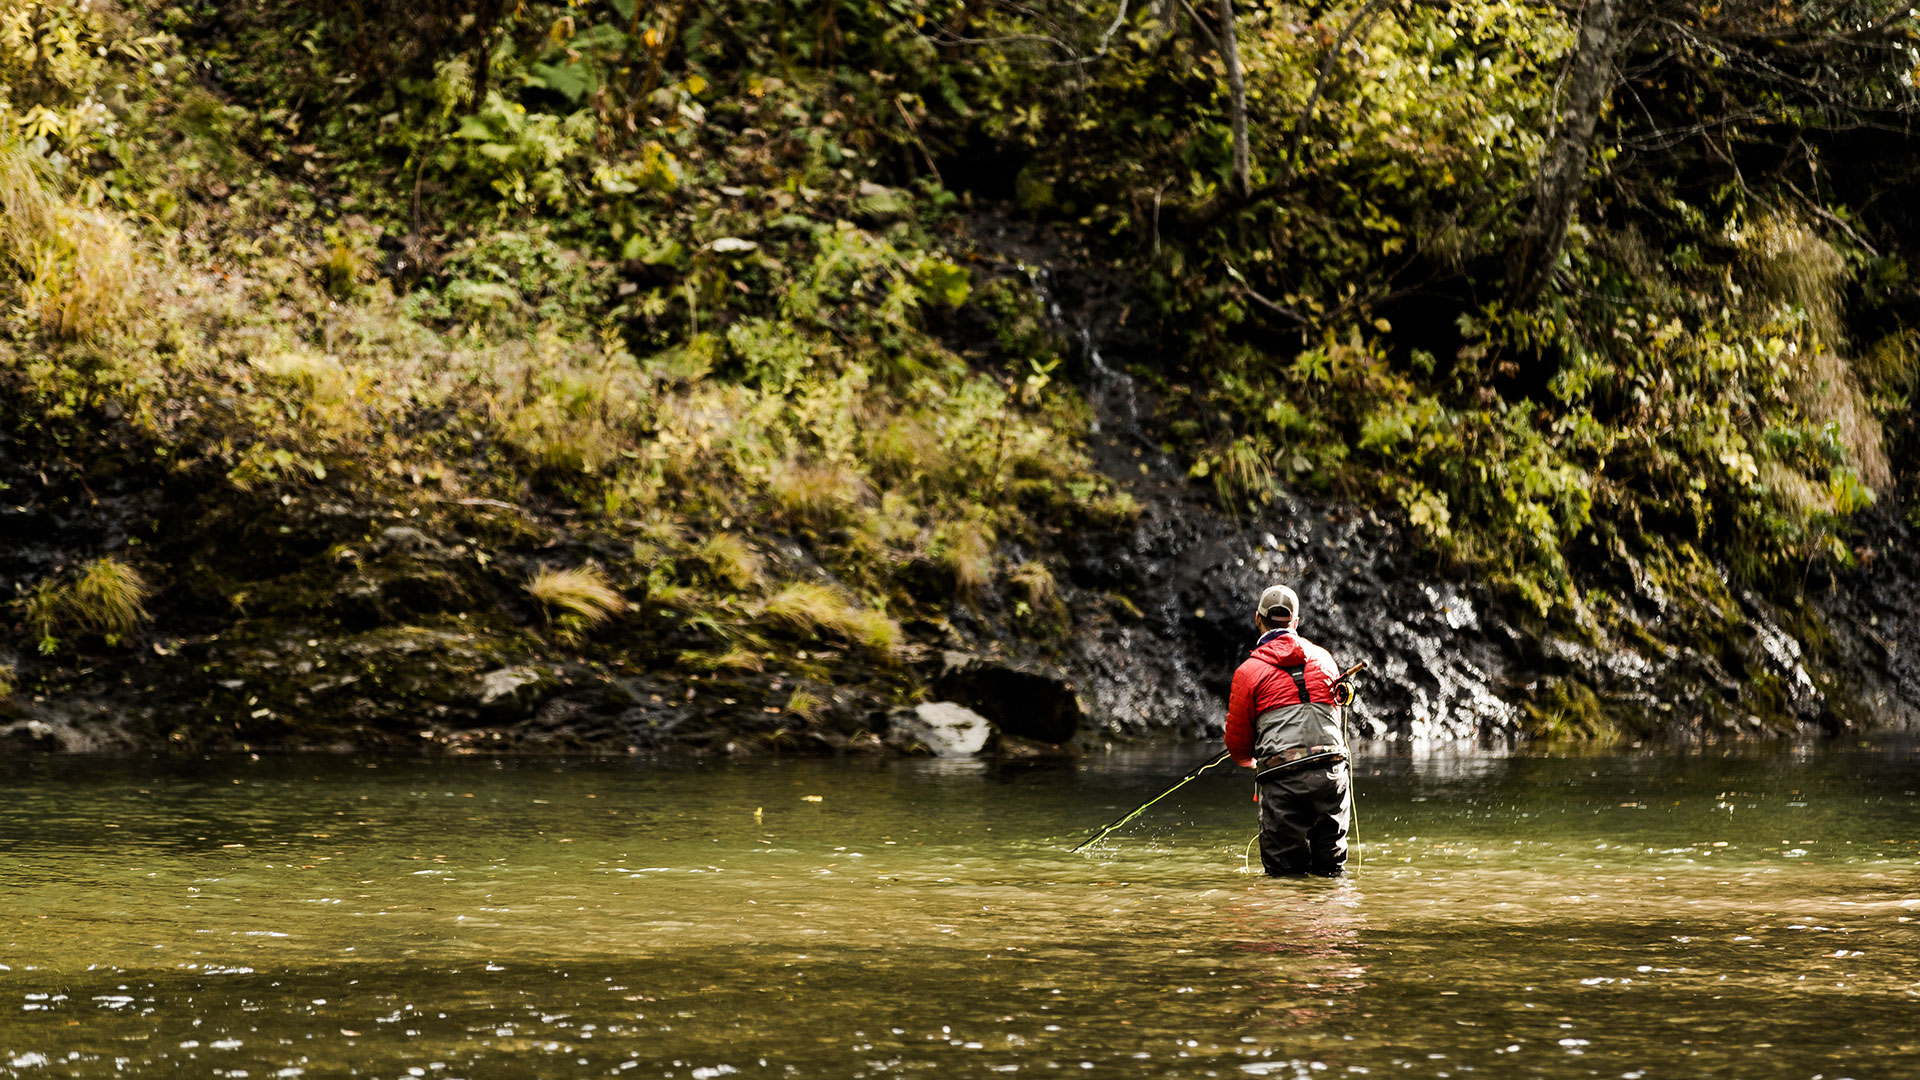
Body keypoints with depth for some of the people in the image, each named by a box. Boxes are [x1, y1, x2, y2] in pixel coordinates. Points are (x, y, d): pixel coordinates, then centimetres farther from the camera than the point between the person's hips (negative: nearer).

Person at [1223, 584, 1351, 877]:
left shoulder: (1249, 671, 3)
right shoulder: (1322, 658, 15)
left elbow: (1238, 747, 6)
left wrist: (1250, 759, 30)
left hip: (1283, 779, -3)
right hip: (1331, 773, 3)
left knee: (1285, 872, 1)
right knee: (1331, 870, 10)